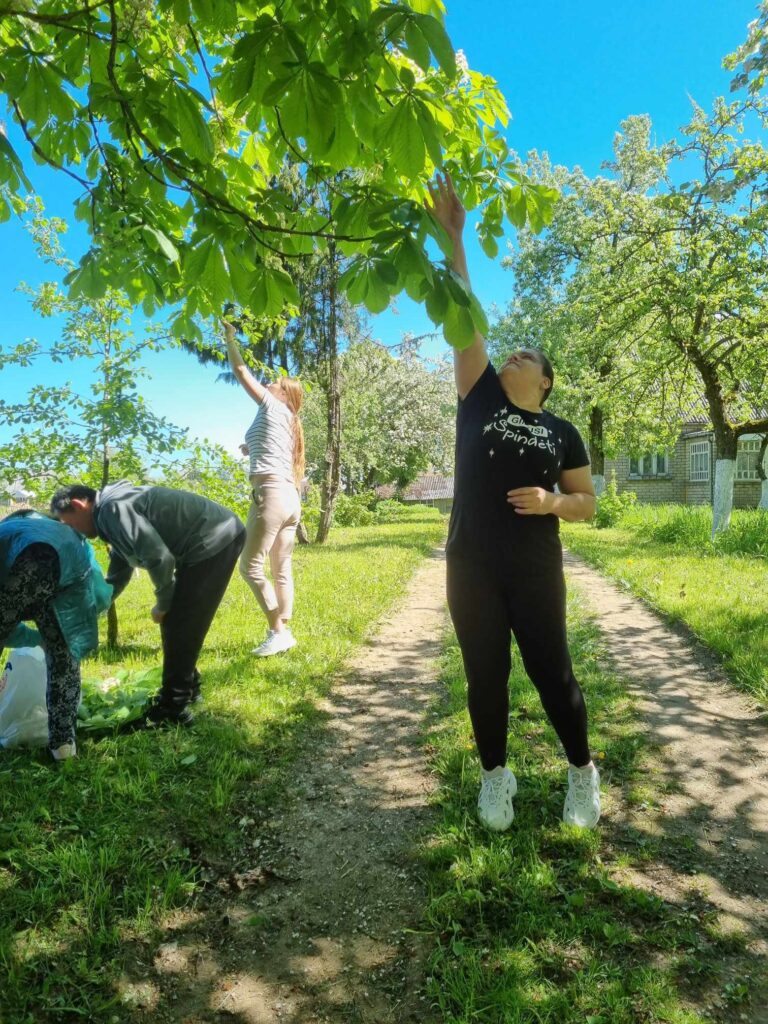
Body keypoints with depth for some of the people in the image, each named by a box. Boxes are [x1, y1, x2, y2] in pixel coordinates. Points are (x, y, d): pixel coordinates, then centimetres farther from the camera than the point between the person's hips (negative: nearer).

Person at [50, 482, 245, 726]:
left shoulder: (113, 509, -15)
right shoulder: (114, 512, 18)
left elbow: (159, 558, -22)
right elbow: (116, 578, 28)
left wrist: (163, 604, -6)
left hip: (215, 540, -10)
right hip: (219, 537, 10)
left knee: (179, 626, -4)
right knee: (176, 621, 19)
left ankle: (172, 710, 6)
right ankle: (187, 688, 33)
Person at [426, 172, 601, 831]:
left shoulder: (562, 432, 6)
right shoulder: (480, 399, 7)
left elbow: (586, 504, 8)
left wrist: (550, 502, -14)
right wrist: (453, 236, -1)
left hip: (536, 570, -1)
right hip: (470, 566, 1)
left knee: (552, 672, 6)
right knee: (485, 676, 9)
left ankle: (582, 771, 29)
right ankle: (496, 774, 28)